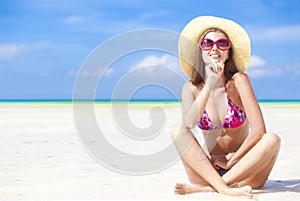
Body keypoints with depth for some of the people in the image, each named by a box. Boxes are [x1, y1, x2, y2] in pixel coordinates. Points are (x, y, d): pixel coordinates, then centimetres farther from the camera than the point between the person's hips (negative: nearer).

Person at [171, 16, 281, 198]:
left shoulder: (238, 80, -6)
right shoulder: (192, 88, 1)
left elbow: (259, 130, -14)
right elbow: (188, 124, -21)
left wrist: (232, 160, -10)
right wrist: (210, 84, -23)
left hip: (241, 171, -1)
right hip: (208, 168, 1)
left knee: (272, 140, -27)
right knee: (178, 130, -20)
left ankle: (206, 188, -31)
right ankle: (224, 189, -36)